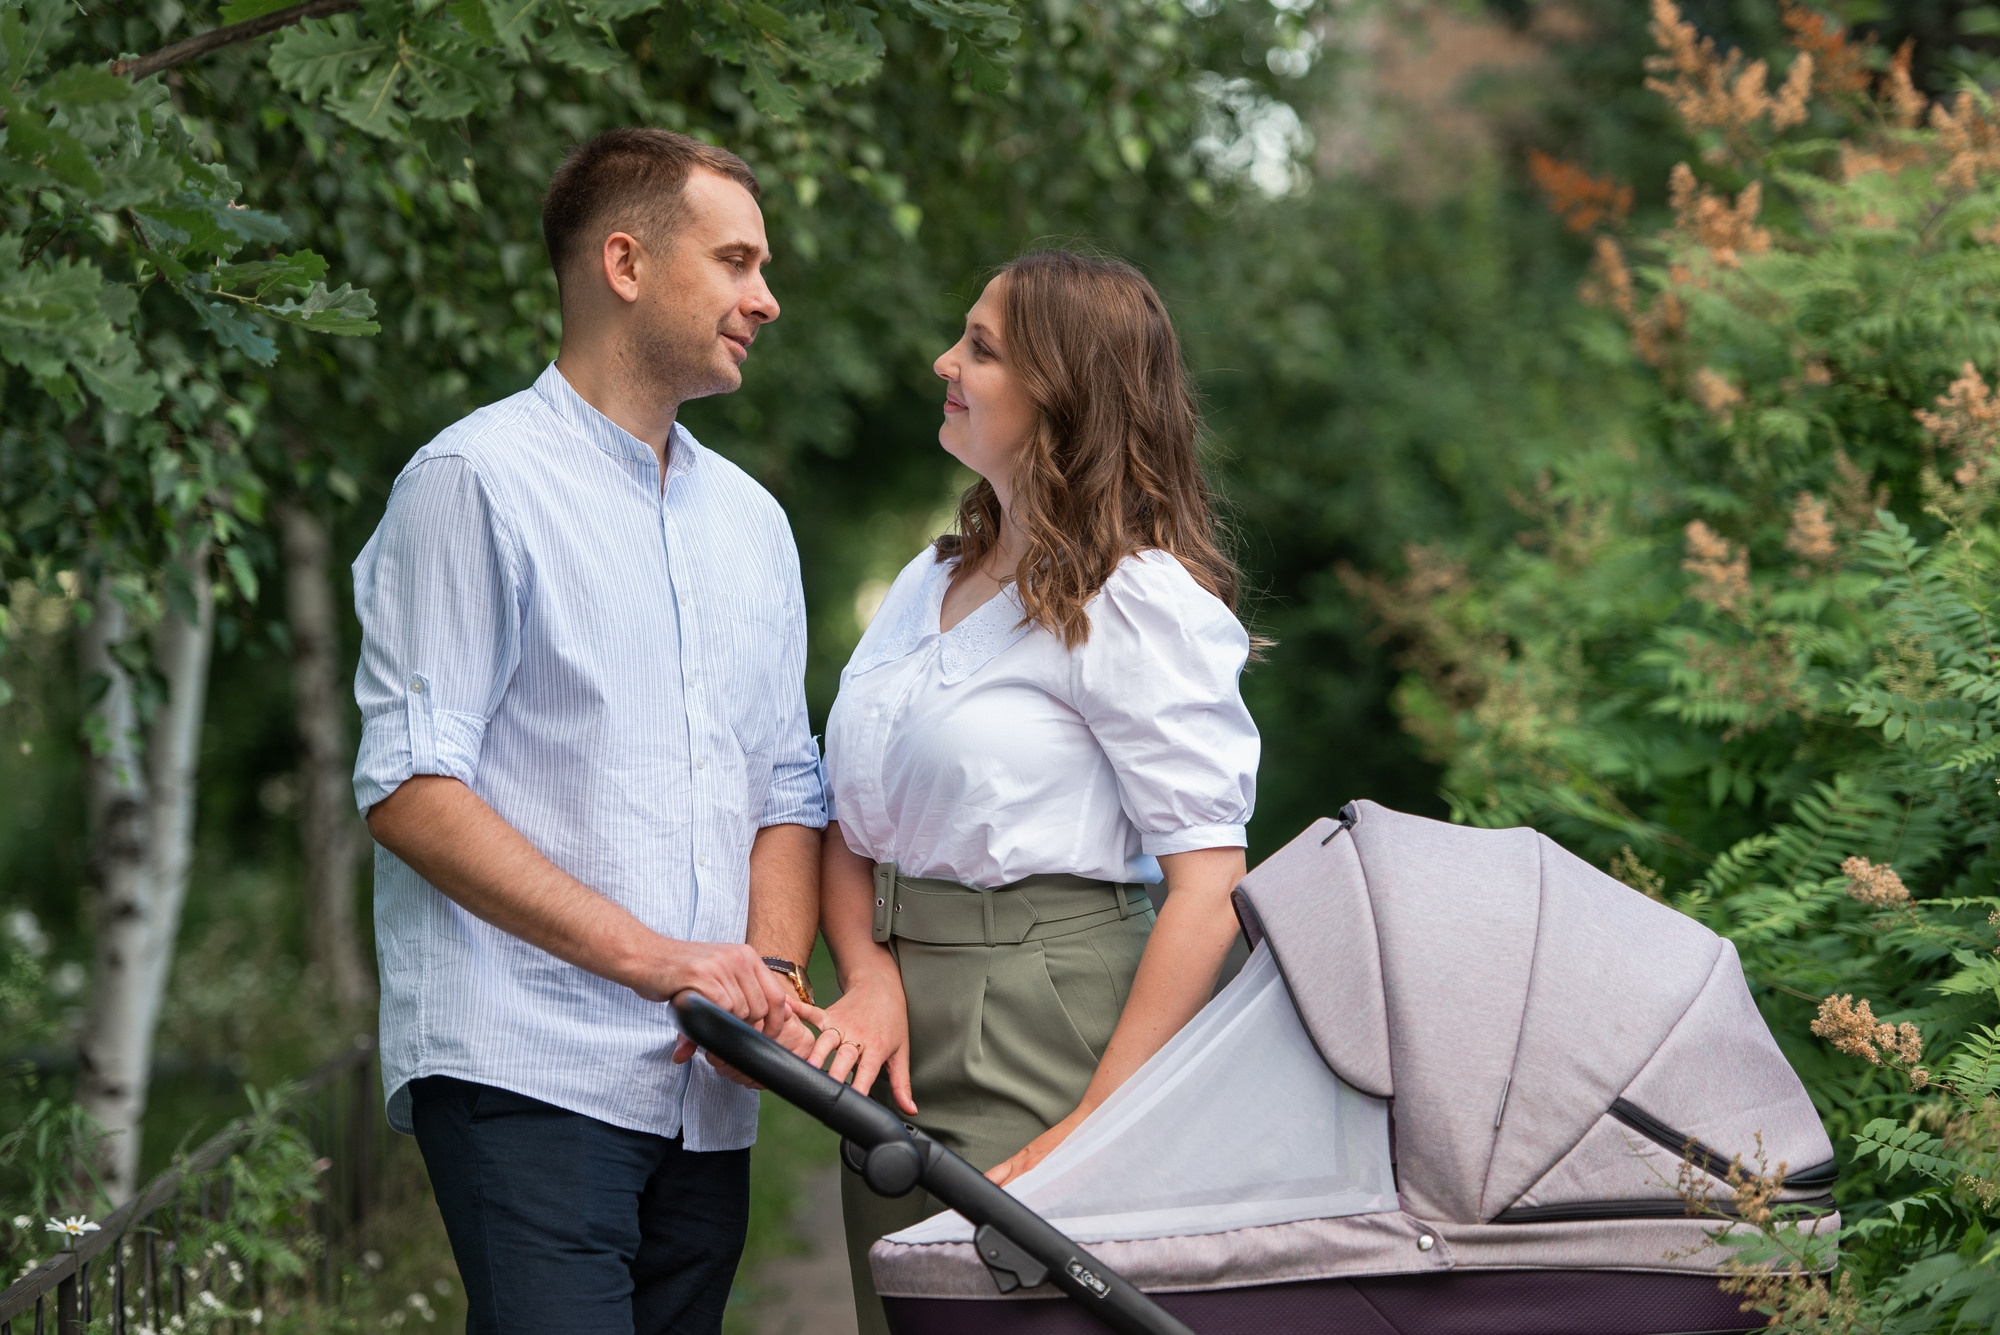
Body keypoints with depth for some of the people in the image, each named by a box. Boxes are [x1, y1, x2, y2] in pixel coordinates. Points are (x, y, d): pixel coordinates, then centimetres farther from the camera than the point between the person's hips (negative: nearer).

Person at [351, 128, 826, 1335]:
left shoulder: (750, 520, 20)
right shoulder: (479, 482, -3)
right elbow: (411, 789, -10)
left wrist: (772, 978, -1)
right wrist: (651, 956, -16)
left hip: (708, 1090, 7)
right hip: (526, 1071, -7)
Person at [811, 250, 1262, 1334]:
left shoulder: (1136, 602, -9)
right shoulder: (930, 582, 15)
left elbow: (1210, 886, -16)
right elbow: (850, 827, 15)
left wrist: (1091, 1130, -20)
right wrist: (869, 979, -6)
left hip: (1042, 1030, -7)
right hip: (905, 1046, 7)